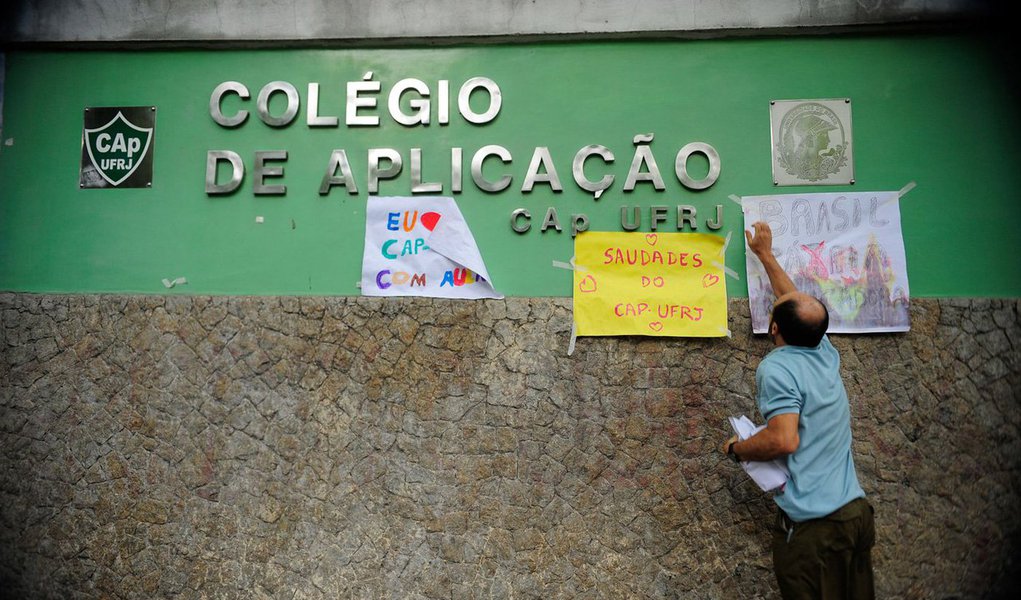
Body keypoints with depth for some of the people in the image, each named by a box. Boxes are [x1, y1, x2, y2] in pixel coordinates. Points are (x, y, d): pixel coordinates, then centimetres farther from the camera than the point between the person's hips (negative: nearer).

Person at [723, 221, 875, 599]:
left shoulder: (776, 367, -16)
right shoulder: (825, 355, 7)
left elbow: (785, 440, -26)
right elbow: (797, 302, 24)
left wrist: (736, 448, -7)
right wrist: (764, 254, 35)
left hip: (812, 524, -8)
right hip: (855, 511, 8)